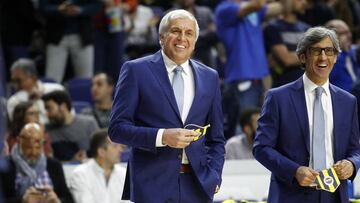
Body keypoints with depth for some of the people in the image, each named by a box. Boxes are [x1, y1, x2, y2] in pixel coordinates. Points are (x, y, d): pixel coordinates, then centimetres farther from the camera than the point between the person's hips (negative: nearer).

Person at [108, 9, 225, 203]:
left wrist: (213, 178, 4)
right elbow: (117, 128, -3)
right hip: (151, 185, -3)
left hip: (196, 186, 3)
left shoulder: (209, 77, 14)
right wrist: (162, 137, -16)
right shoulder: (136, 70, 2)